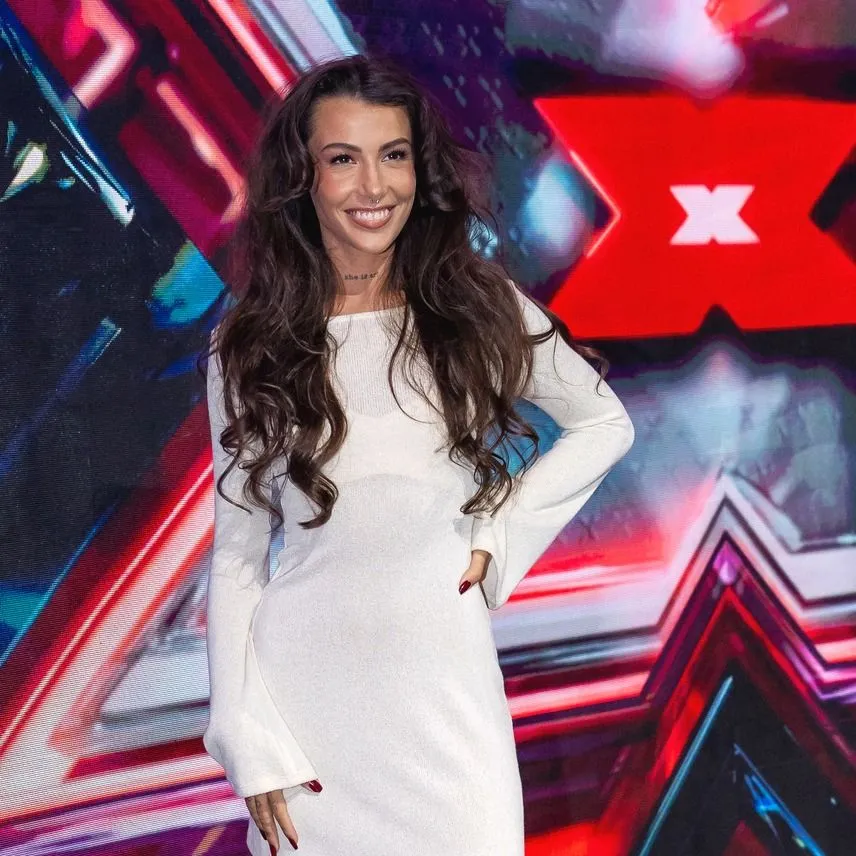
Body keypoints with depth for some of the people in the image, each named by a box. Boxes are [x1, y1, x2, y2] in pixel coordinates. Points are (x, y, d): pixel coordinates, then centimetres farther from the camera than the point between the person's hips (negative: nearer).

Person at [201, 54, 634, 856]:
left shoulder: (479, 308, -2)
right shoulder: (250, 344, -1)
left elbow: (604, 425, 11)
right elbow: (237, 558, 0)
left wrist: (498, 533, -2)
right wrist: (251, 746, -4)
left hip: (446, 682, 0)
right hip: (301, 691, 0)